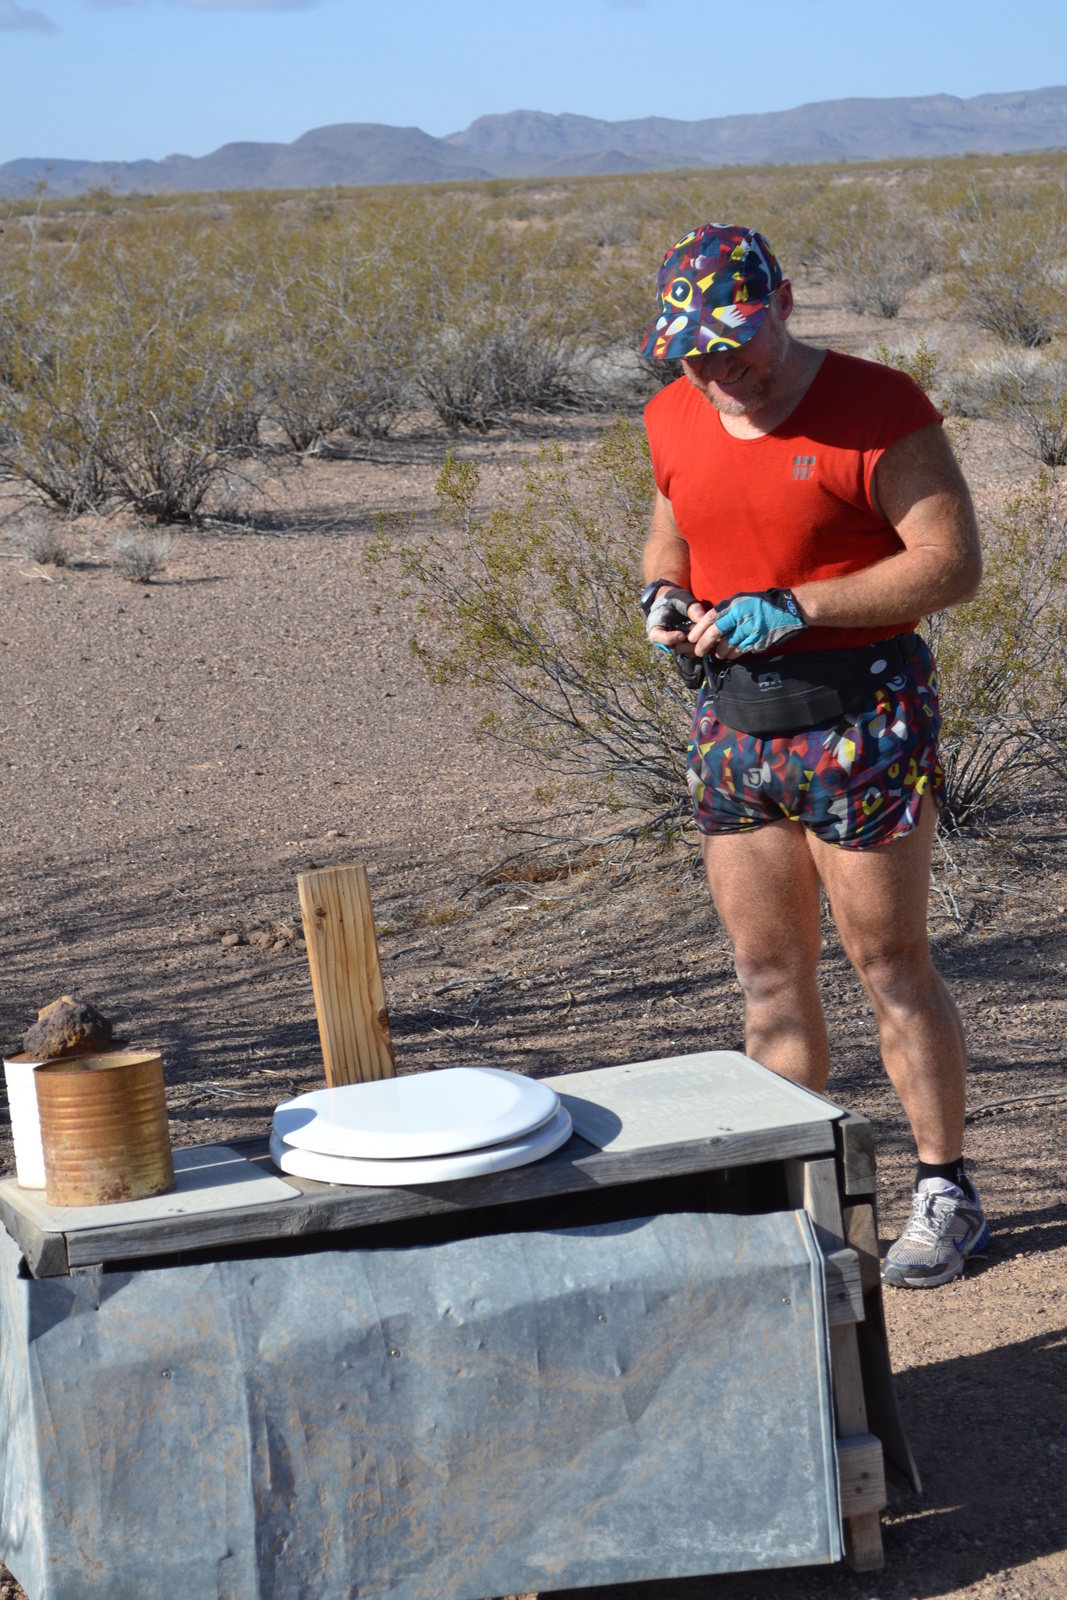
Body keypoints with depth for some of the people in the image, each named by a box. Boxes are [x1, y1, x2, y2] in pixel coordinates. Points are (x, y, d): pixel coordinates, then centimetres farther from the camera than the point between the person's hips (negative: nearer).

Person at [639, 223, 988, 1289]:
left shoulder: (877, 410, -12)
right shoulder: (674, 420, 8)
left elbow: (952, 563, -15)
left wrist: (792, 609, -21)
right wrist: (661, 594, 1)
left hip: (860, 714, -6)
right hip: (733, 719, 6)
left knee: (890, 969, 1)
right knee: (768, 977, 9)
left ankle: (945, 1193, 15)